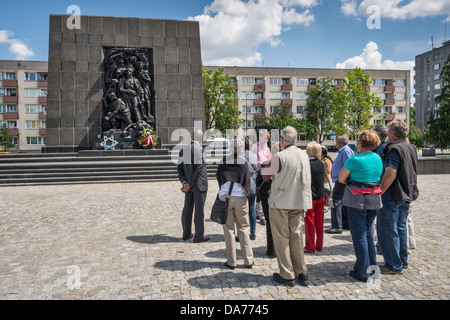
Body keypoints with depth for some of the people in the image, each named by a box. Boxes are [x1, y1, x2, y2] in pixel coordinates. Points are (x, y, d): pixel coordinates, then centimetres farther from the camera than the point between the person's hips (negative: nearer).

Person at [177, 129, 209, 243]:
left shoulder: (183, 150, 6)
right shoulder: (200, 149, -15)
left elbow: (179, 168, 3)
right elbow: (199, 169, -19)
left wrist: (184, 182, -3)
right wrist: (190, 185, -14)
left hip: (188, 184, 7)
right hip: (199, 184, -7)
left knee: (187, 208, 14)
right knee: (199, 210, 1)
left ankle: (186, 234, 24)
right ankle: (199, 236, 8)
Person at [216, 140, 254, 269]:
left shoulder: (222, 163, -1)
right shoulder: (243, 164, -4)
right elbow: (247, 182, 1)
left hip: (225, 197, 0)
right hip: (240, 198, 0)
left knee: (229, 229, 8)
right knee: (243, 229, 10)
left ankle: (231, 261, 11)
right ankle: (248, 260, 15)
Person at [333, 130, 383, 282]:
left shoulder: (355, 160, -15)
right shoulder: (378, 158, 6)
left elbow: (341, 178, -7)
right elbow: (379, 177, 16)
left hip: (358, 201, -7)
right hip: (375, 200, 7)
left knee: (359, 235, 3)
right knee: (367, 232, 20)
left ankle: (362, 272, 11)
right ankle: (372, 266, 29)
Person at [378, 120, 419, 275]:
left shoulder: (394, 149, -18)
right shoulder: (411, 148, 10)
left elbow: (390, 175, -25)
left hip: (393, 195, -9)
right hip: (407, 194, 9)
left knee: (388, 229, -1)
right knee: (401, 227, 19)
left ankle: (394, 266, 5)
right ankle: (403, 261, 29)